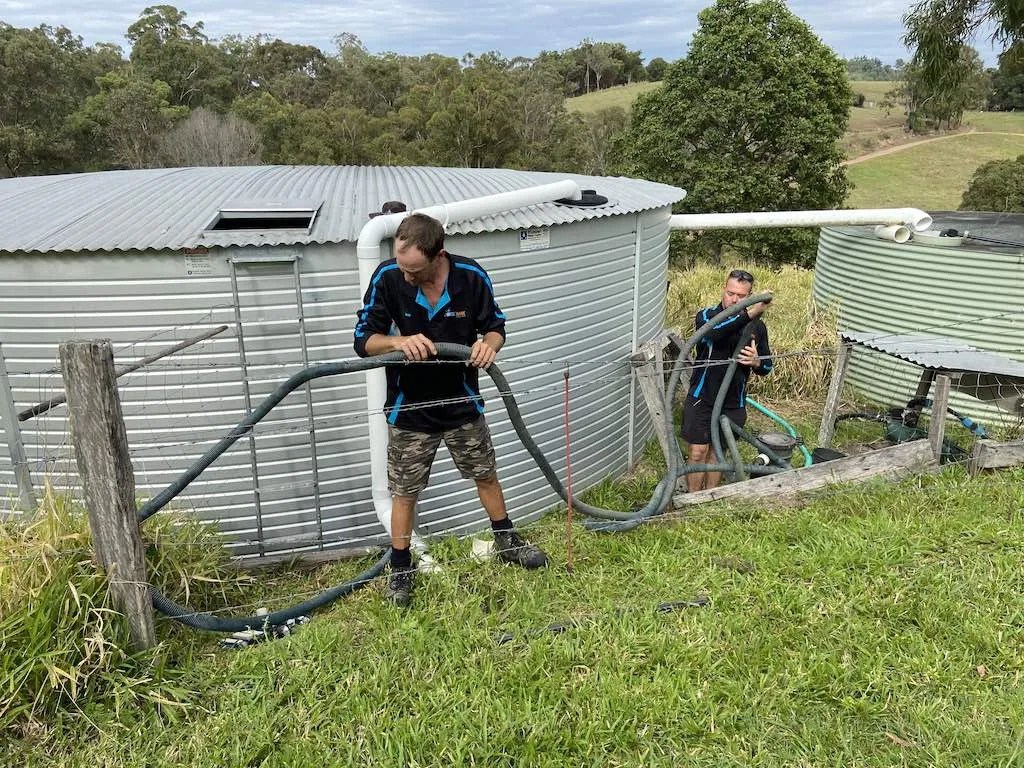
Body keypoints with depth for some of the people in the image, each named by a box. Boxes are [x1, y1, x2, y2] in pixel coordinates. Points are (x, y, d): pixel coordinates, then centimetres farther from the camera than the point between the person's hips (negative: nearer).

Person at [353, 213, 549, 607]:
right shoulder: (387, 278, -20)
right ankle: (400, 568, 30)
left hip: (462, 400, 2)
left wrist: (489, 344, -26)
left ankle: (506, 541, 42)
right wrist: (398, 341, -36)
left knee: (486, 474, 18)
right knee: (404, 491, 10)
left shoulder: (471, 276, -17)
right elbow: (363, 340, -14)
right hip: (409, 408, -1)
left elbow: (495, 325, -2)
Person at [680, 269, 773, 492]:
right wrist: (748, 314, -44)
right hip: (702, 399, -3)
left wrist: (756, 362, -15)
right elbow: (713, 333, -33)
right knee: (698, 452, 1)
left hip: (733, 404, 3)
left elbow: (767, 367, 10)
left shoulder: (757, 326, 2)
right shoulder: (707, 315, -8)